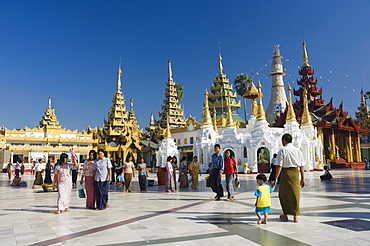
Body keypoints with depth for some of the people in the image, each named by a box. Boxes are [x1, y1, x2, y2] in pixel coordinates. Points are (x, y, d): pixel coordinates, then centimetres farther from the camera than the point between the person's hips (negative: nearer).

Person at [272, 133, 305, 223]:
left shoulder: (282, 151, -8)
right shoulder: (298, 150, 6)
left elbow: (279, 166, -13)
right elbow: (302, 166, 6)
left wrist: (276, 179, -12)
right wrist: (302, 179, 12)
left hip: (286, 172, -4)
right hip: (295, 173, 4)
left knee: (283, 194, 12)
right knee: (295, 194, 10)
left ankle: (285, 215, 22)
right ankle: (295, 216, 12)